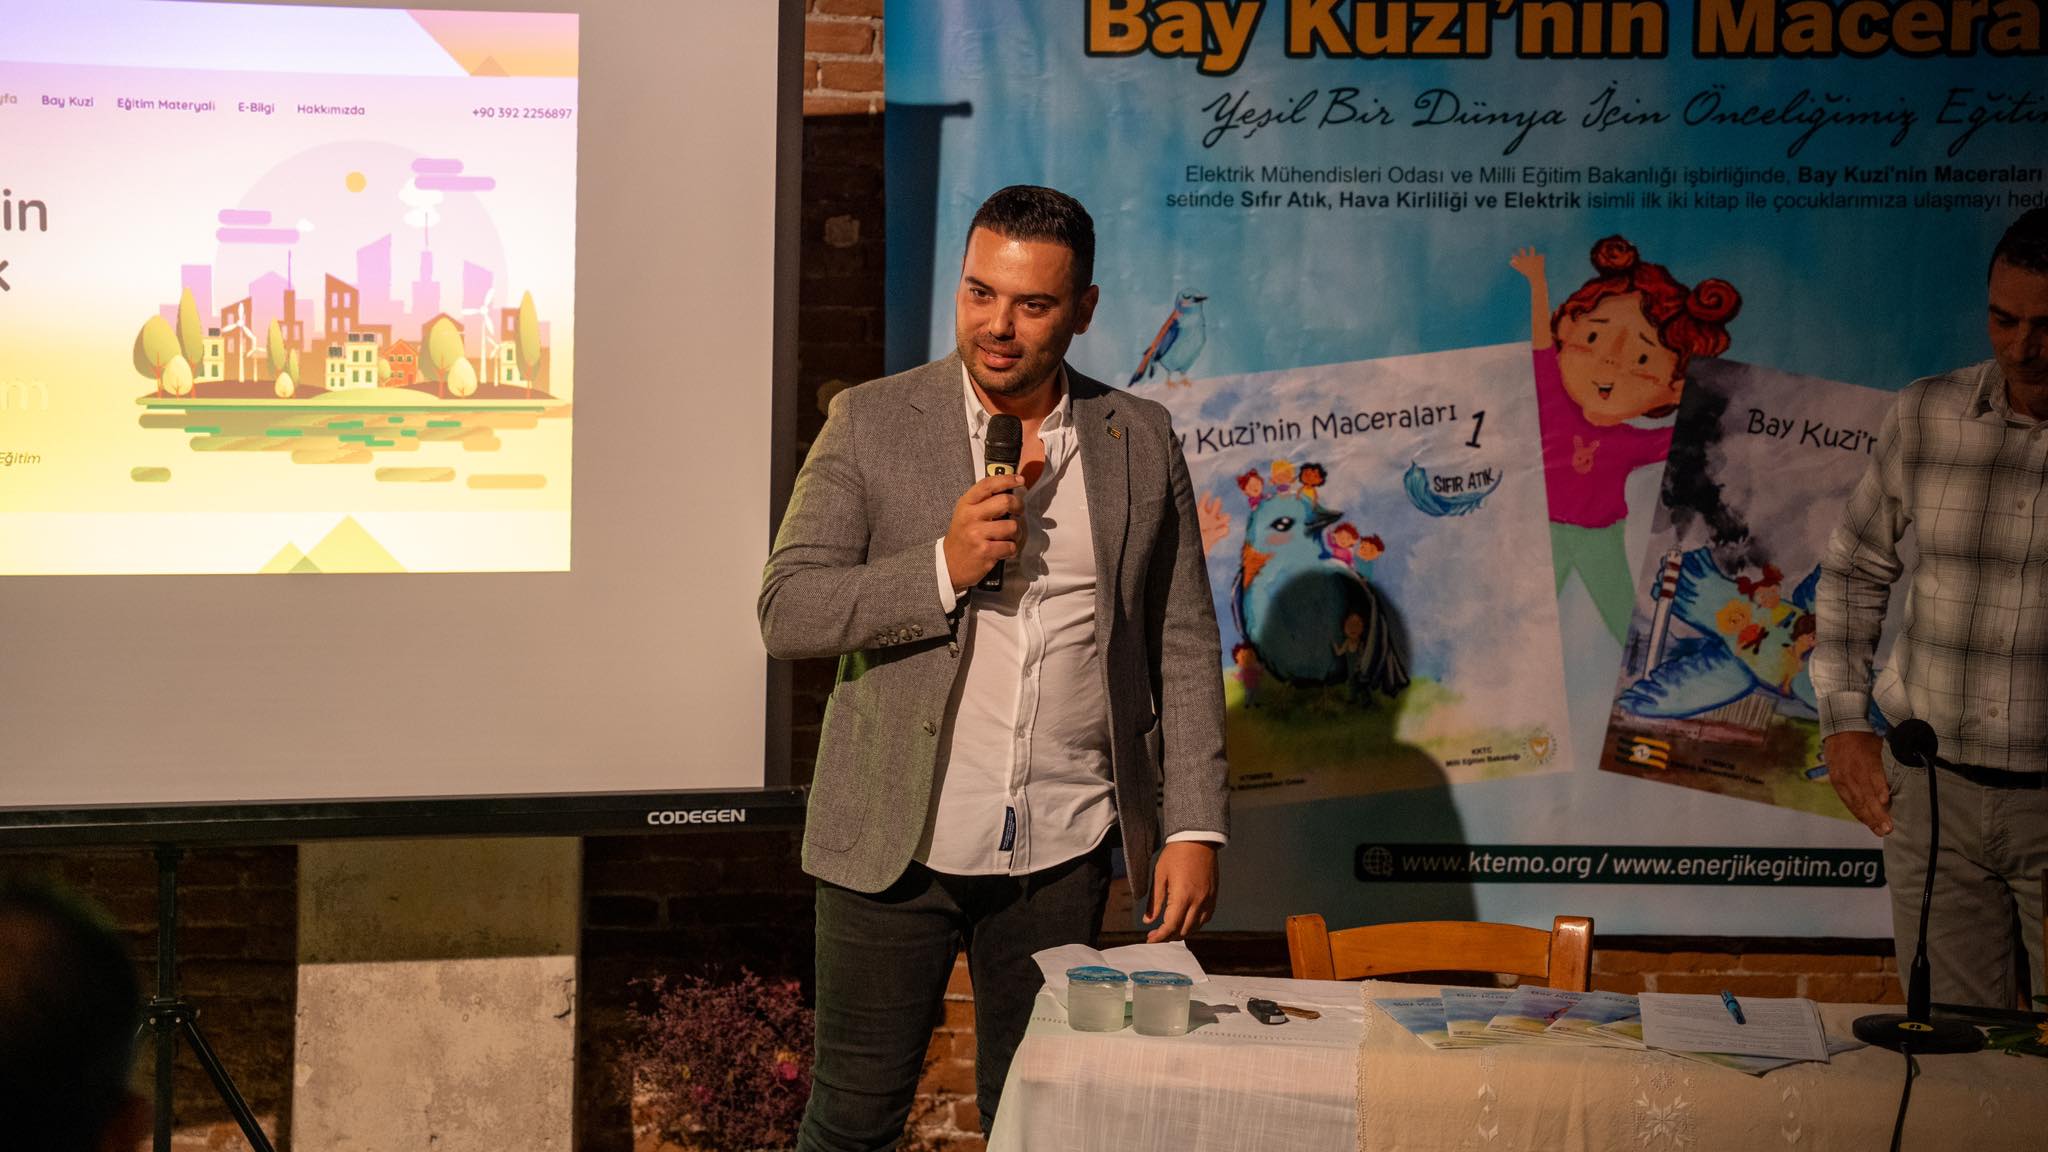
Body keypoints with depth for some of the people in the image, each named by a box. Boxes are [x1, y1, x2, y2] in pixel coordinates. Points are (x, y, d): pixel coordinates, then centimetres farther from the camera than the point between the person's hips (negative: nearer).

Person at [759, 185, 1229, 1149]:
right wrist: (943, 567, -18)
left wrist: (1193, 825, 1)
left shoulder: (1141, 442, 4)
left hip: (1062, 852, 2)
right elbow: (786, 610, -5)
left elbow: (1184, 645, 7)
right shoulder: (872, 423, -1)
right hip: (897, 841, -1)